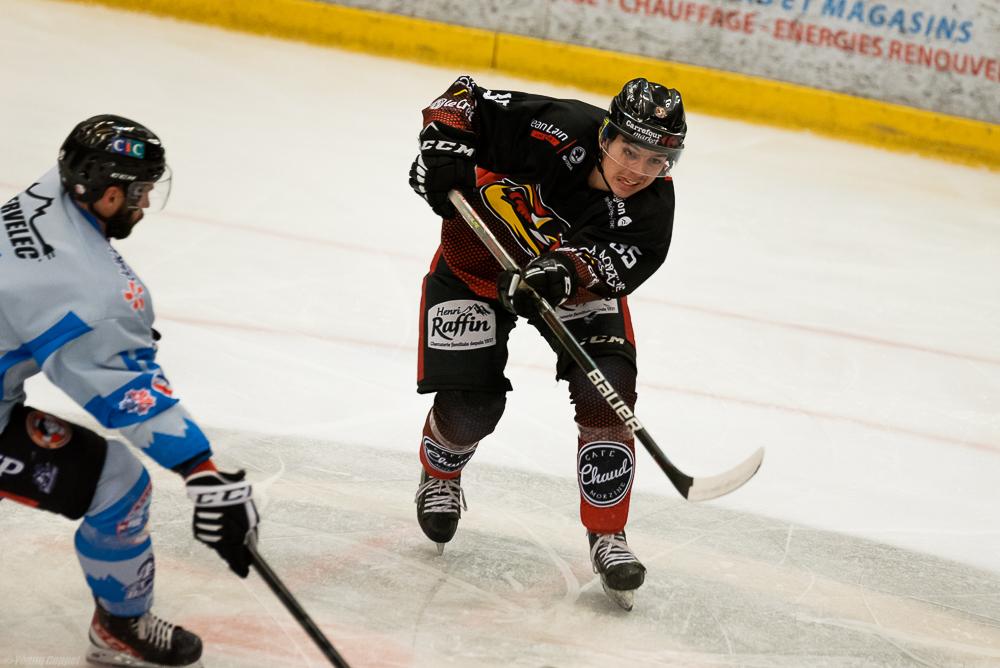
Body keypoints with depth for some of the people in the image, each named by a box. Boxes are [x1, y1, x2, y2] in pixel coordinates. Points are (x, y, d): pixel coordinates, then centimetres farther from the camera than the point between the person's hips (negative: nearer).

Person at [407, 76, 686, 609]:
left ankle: (607, 535, 0)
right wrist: (444, 147, -38)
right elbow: (463, 98, -21)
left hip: (576, 285, 2)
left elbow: (613, 266, -38)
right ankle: (439, 475, 30)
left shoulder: (650, 208, -24)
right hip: (476, 262, -2)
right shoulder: (554, 131, -32)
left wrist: (565, 273, -56)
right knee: (468, 410, -8)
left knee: (606, 393, -16)